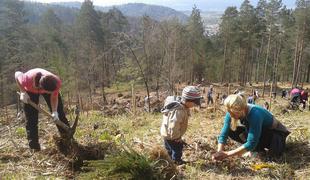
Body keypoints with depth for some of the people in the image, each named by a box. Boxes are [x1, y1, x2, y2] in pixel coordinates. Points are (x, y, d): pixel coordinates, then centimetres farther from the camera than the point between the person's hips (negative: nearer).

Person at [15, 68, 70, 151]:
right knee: (31, 119, -4)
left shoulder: (57, 82, -41)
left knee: (59, 112, 0)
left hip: (49, 86, 1)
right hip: (30, 90, -1)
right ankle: (35, 148, 4)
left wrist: (54, 112, -33)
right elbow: (17, 74, -20)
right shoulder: (28, 80, -45)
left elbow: (54, 97, -21)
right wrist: (23, 92, -24)